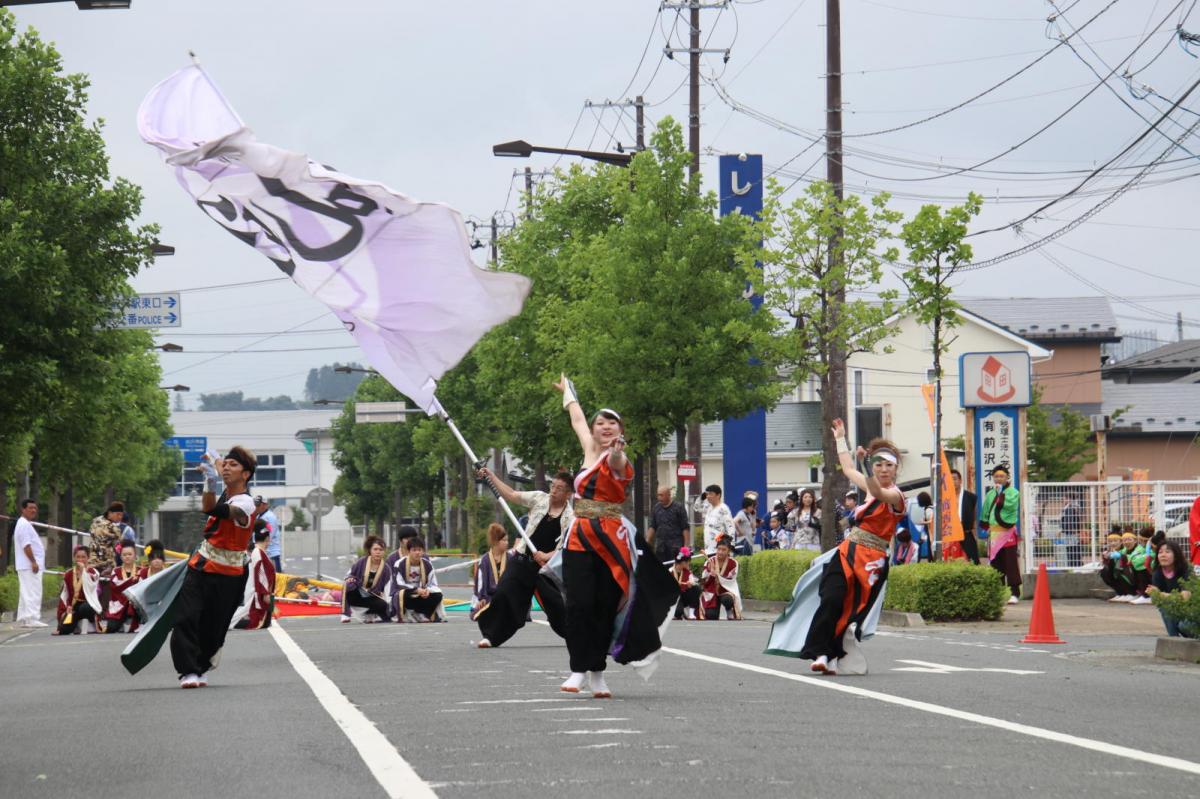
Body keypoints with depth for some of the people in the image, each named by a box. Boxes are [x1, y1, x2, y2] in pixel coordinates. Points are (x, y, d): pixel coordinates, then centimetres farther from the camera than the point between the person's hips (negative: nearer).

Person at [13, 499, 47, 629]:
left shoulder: (25, 524, 21)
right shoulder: (24, 525, -13)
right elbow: (26, 545, -21)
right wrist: (33, 562, -22)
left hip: (26, 566, 11)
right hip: (29, 565, -11)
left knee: (26, 593, 13)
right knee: (33, 593, -14)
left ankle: (22, 620, 16)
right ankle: (32, 619, -18)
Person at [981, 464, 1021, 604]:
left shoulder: (1012, 492, 0)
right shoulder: (990, 494, 17)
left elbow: (1009, 504, -20)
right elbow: (985, 514, 22)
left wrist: (1001, 493, -13)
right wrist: (986, 527, 14)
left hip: (1008, 532, -6)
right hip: (994, 533, 6)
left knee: (1011, 563, -10)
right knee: (995, 564, 6)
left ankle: (1015, 593, -10)